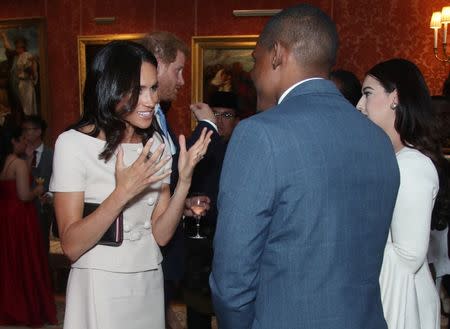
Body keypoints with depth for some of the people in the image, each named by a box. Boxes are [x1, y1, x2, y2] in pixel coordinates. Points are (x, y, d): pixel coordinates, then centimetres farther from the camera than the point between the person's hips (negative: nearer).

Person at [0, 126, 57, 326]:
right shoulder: (19, 163, -14)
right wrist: (37, 191, -2)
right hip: (19, 217, -8)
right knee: (25, 262, 3)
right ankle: (30, 310, 13)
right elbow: (24, 195, -21)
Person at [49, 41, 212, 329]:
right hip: (100, 289, -5)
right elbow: (71, 246, -15)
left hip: (150, 284, 5)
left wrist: (185, 180, -15)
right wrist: (122, 193, -27)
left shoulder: (156, 143, 3)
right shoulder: (74, 143, -13)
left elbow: (161, 234, -1)